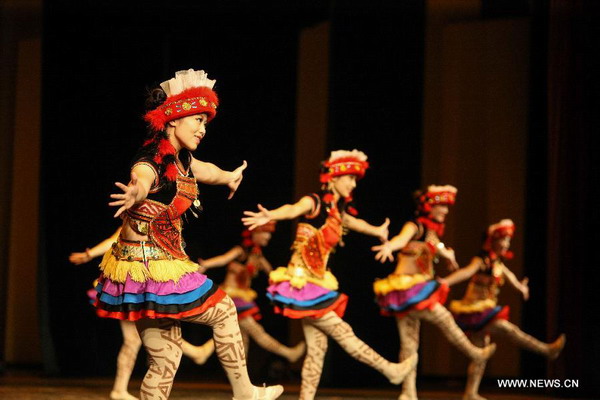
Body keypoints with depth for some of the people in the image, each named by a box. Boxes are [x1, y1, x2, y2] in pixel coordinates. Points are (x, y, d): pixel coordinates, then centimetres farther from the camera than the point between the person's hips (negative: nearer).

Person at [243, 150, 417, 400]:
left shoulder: (337, 211, 13)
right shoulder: (315, 203, -12)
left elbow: (354, 223, 37)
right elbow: (293, 210, -35)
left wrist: (377, 231, 57)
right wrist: (271, 216, -58)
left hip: (318, 283, 9)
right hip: (302, 283, -9)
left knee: (317, 348, 5)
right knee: (343, 333, 2)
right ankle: (390, 371, 11)